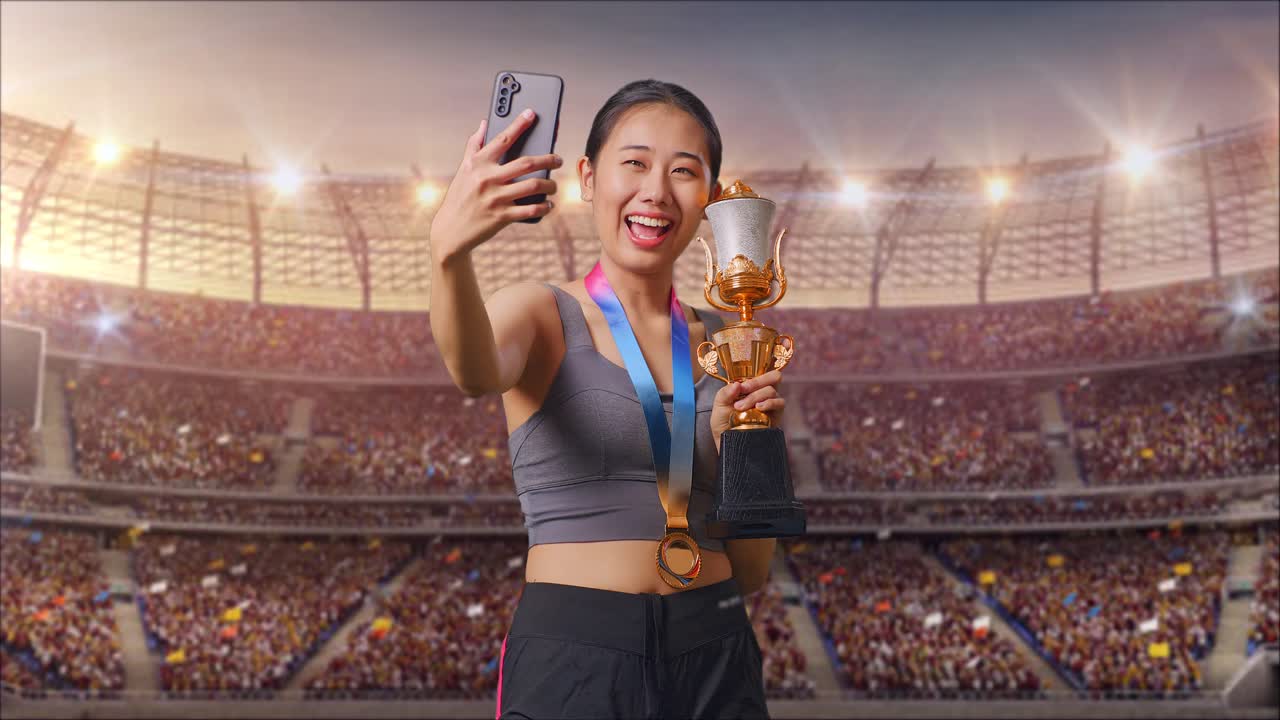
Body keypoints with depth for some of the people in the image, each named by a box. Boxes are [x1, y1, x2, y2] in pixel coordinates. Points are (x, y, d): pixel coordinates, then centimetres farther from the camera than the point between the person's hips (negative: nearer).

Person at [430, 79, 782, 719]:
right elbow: (475, 372, -28)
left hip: (713, 661, 4)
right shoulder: (540, 314, -2)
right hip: (571, 656, -4)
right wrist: (449, 250, -46)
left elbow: (752, 573, 7)